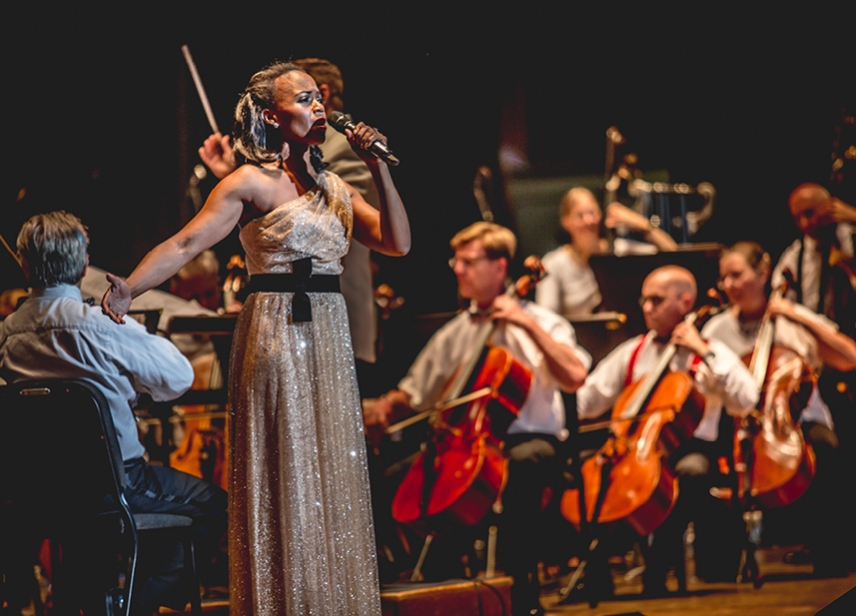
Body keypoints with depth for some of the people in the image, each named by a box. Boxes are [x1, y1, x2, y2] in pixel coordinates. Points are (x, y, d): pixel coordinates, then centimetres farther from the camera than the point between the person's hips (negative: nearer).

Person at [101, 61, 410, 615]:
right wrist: (129, 289, -30)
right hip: (276, 334, -6)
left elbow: (398, 242, 7)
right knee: (283, 471, -3)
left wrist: (378, 166, -1)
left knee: (332, 471, 8)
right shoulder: (252, 184, -5)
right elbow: (186, 243, -15)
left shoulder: (334, 189, 14)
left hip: (329, 338, 6)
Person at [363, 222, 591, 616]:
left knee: (521, 464, -41)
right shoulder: (453, 335, 19)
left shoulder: (538, 322, 3)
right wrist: (387, 405, 2)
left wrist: (529, 325, -15)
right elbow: (414, 394, 24)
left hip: (531, 439, -5)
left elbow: (574, 376, -15)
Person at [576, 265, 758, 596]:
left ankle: (657, 569, -25)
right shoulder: (632, 352, 18)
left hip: (688, 448, -4)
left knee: (692, 470, -37)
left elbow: (745, 400, -13)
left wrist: (705, 352, -13)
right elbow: (585, 402, 14)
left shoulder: (710, 353, 5)